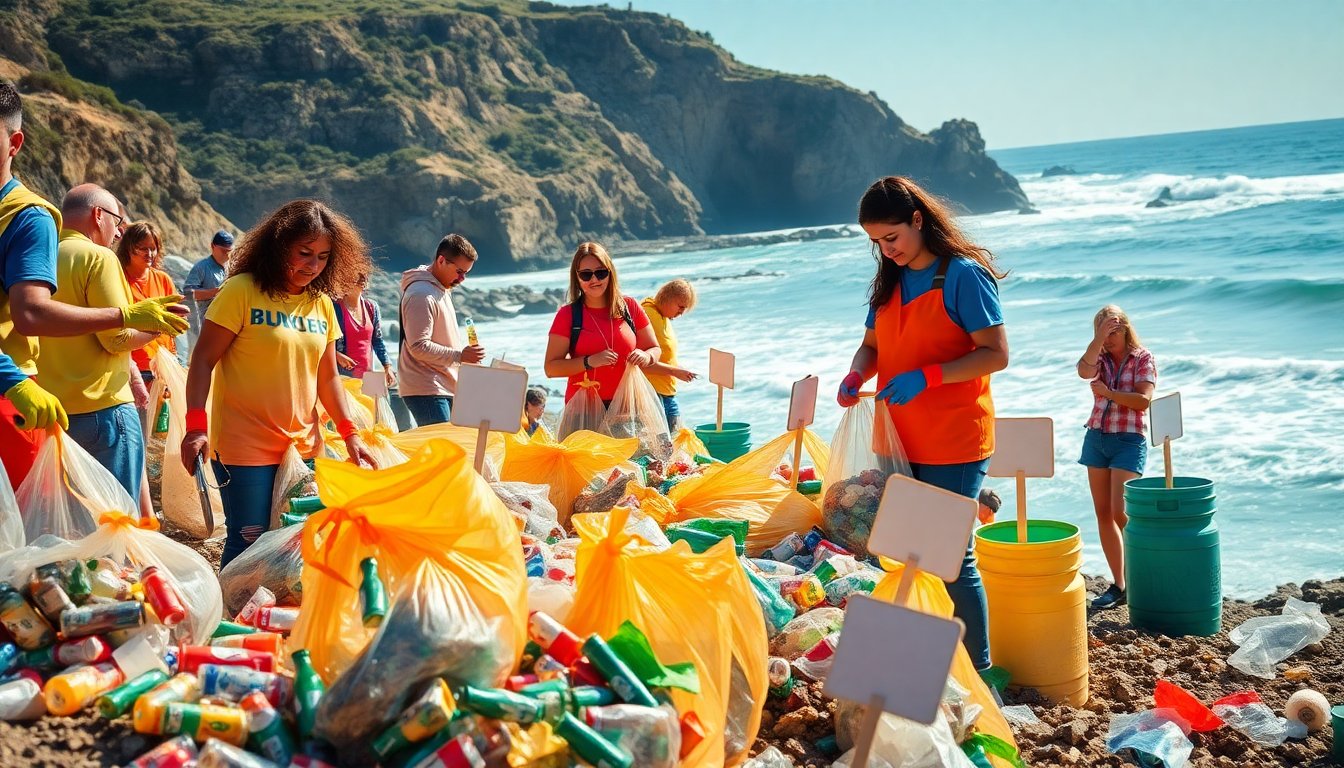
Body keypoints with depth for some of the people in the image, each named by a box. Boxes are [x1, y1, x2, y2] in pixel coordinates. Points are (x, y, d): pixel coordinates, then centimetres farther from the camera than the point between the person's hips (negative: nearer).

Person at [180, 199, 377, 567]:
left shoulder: (322, 304, 10)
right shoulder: (241, 291, -8)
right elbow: (203, 360, -9)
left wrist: (349, 433, 6)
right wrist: (196, 426, -17)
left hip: (303, 446, 6)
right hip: (245, 446, -5)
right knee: (249, 544, -3)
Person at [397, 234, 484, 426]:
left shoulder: (443, 291, 17)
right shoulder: (421, 295, -15)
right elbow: (419, 347, -21)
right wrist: (460, 355, -21)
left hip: (446, 388, 10)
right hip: (426, 391, -10)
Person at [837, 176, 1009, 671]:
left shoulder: (963, 274, -11)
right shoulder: (889, 282, 12)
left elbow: (996, 354, -15)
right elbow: (872, 345, 18)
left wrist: (926, 377, -25)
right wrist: (856, 375, -5)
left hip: (953, 446, -7)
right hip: (900, 443, 7)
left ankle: (978, 671, 6)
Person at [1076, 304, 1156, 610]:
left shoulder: (1143, 358, -2)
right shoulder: (1100, 358, 9)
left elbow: (1144, 400, -15)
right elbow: (1084, 371, -16)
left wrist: (1106, 392, -14)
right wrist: (1098, 339, -22)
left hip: (1129, 441, -5)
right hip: (1096, 438, 5)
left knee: (1120, 511, -16)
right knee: (1103, 514, 4)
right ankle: (1118, 585, 11)